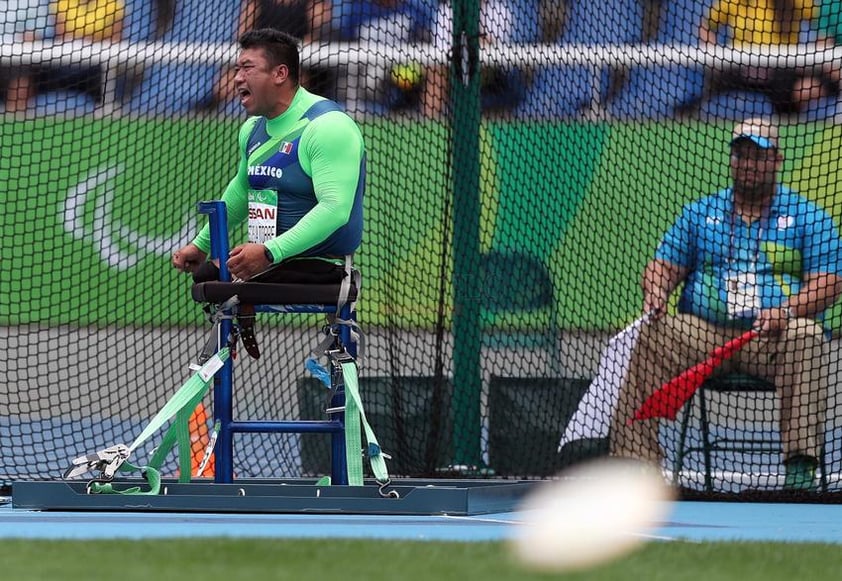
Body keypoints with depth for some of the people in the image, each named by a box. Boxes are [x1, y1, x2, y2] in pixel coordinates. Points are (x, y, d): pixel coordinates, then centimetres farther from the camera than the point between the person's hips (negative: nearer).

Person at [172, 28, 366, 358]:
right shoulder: (254, 129, 13)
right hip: (268, 262, 9)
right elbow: (241, 190, 32)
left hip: (319, 267, -9)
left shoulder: (326, 126, -17)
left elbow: (335, 208, -28)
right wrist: (201, 244, 25)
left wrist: (270, 252, -36)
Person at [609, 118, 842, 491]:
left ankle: (801, 464, -42)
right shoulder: (700, 213, 20)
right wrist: (656, 290, -10)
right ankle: (635, 457, -33)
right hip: (703, 333, 2)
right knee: (653, 336, -26)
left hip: (770, 336, -2)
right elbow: (665, 266, 15)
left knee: (805, 335, -36)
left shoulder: (808, 218, 10)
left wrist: (786, 310, -20)